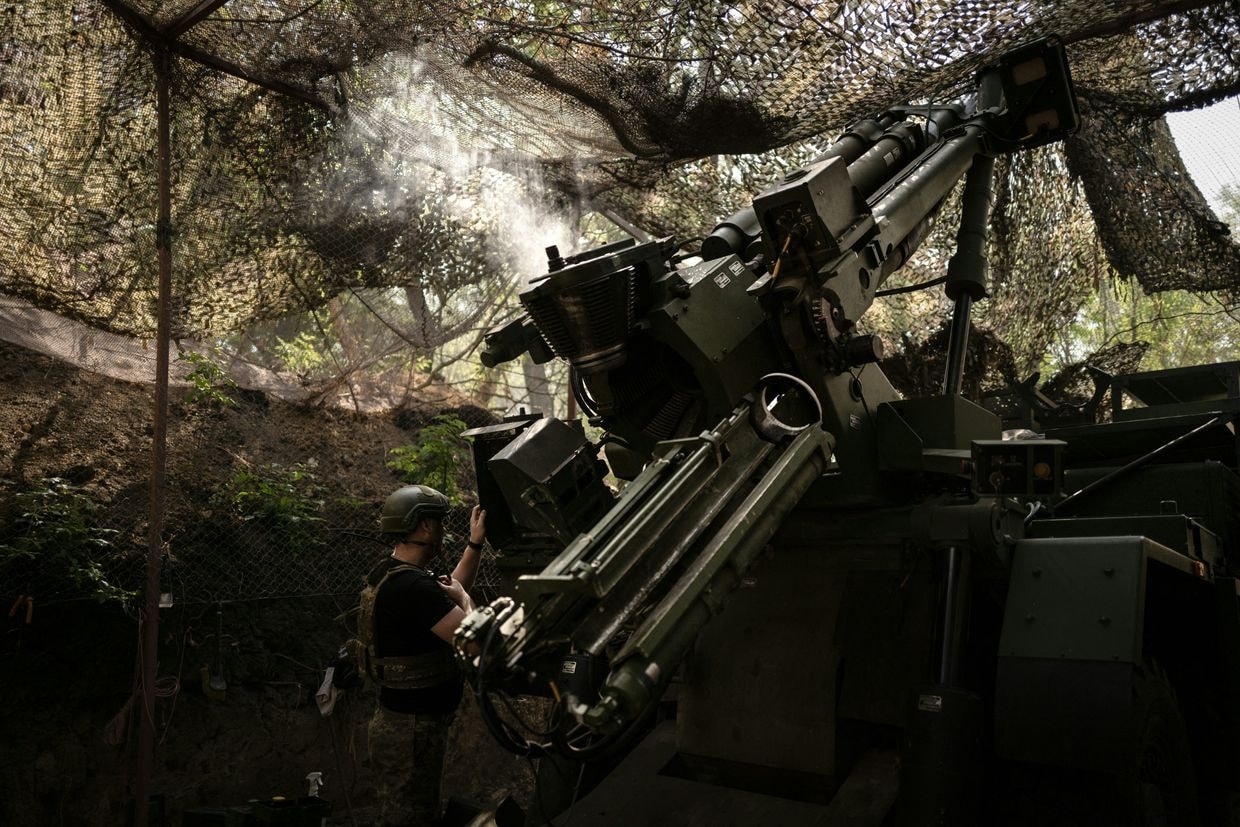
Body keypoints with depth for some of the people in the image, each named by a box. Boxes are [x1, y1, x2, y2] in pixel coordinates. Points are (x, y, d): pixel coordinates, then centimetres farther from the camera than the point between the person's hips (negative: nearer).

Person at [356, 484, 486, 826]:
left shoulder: (390, 574, 6)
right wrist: (464, 598, -9)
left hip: (405, 719, 10)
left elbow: (449, 589, 19)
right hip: (412, 728, -10)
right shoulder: (411, 585, -27)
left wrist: (475, 543, 12)